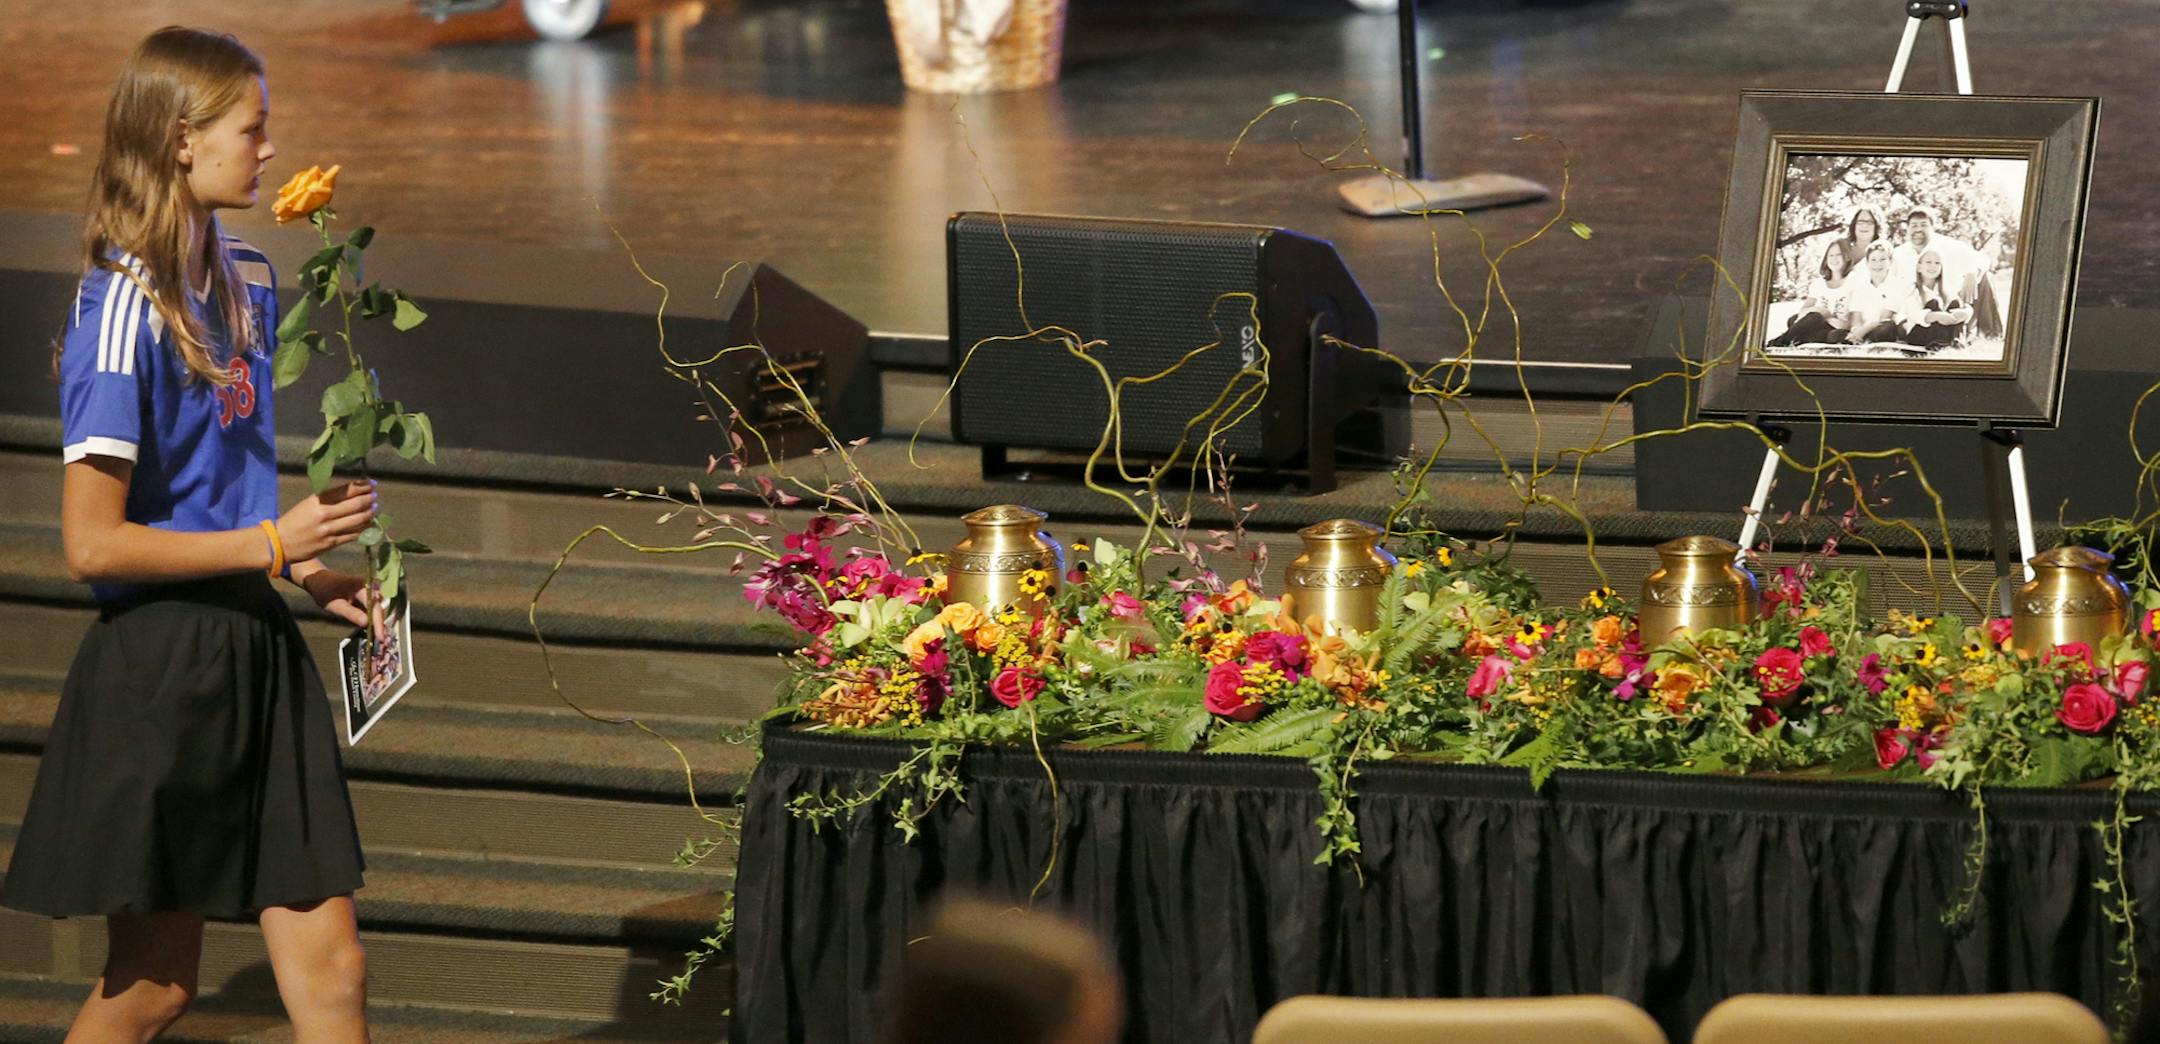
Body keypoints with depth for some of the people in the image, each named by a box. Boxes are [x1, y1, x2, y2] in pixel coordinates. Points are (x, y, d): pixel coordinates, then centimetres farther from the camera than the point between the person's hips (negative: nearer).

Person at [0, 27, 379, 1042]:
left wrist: (311, 571, 11)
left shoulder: (243, 282, 10)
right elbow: (92, 543, -19)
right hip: (159, 662, -8)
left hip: (256, 647, 8)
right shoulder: (125, 309, -16)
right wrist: (273, 545, -18)